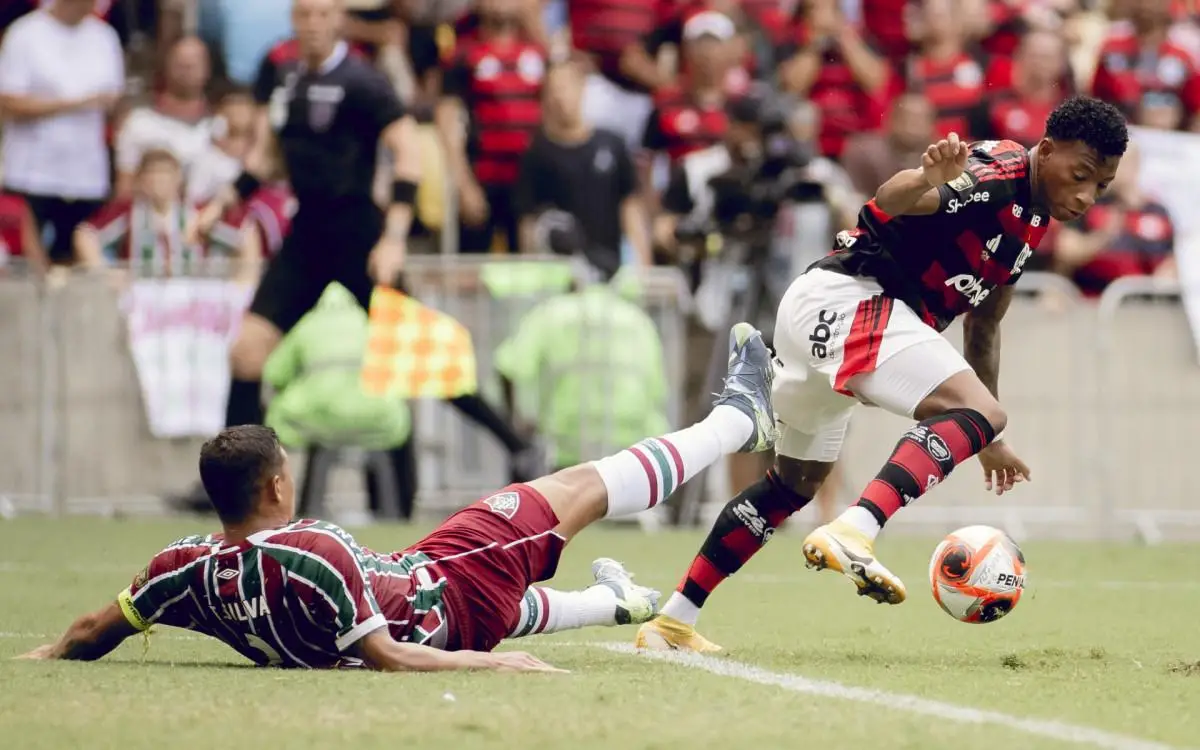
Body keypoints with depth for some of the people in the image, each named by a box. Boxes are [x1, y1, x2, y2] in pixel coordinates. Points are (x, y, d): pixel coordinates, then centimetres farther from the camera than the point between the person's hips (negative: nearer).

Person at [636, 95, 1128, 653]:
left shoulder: (1031, 218, 17)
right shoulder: (998, 177, -14)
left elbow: (983, 324, 29)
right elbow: (890, 201, -31)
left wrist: (989, 441, 33)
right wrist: (928, 183, -55)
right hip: (846, 299, -11)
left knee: (796, 483, 23)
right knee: (974, 409, -26)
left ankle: (671, 623, 31)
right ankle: (852, 535, -43)